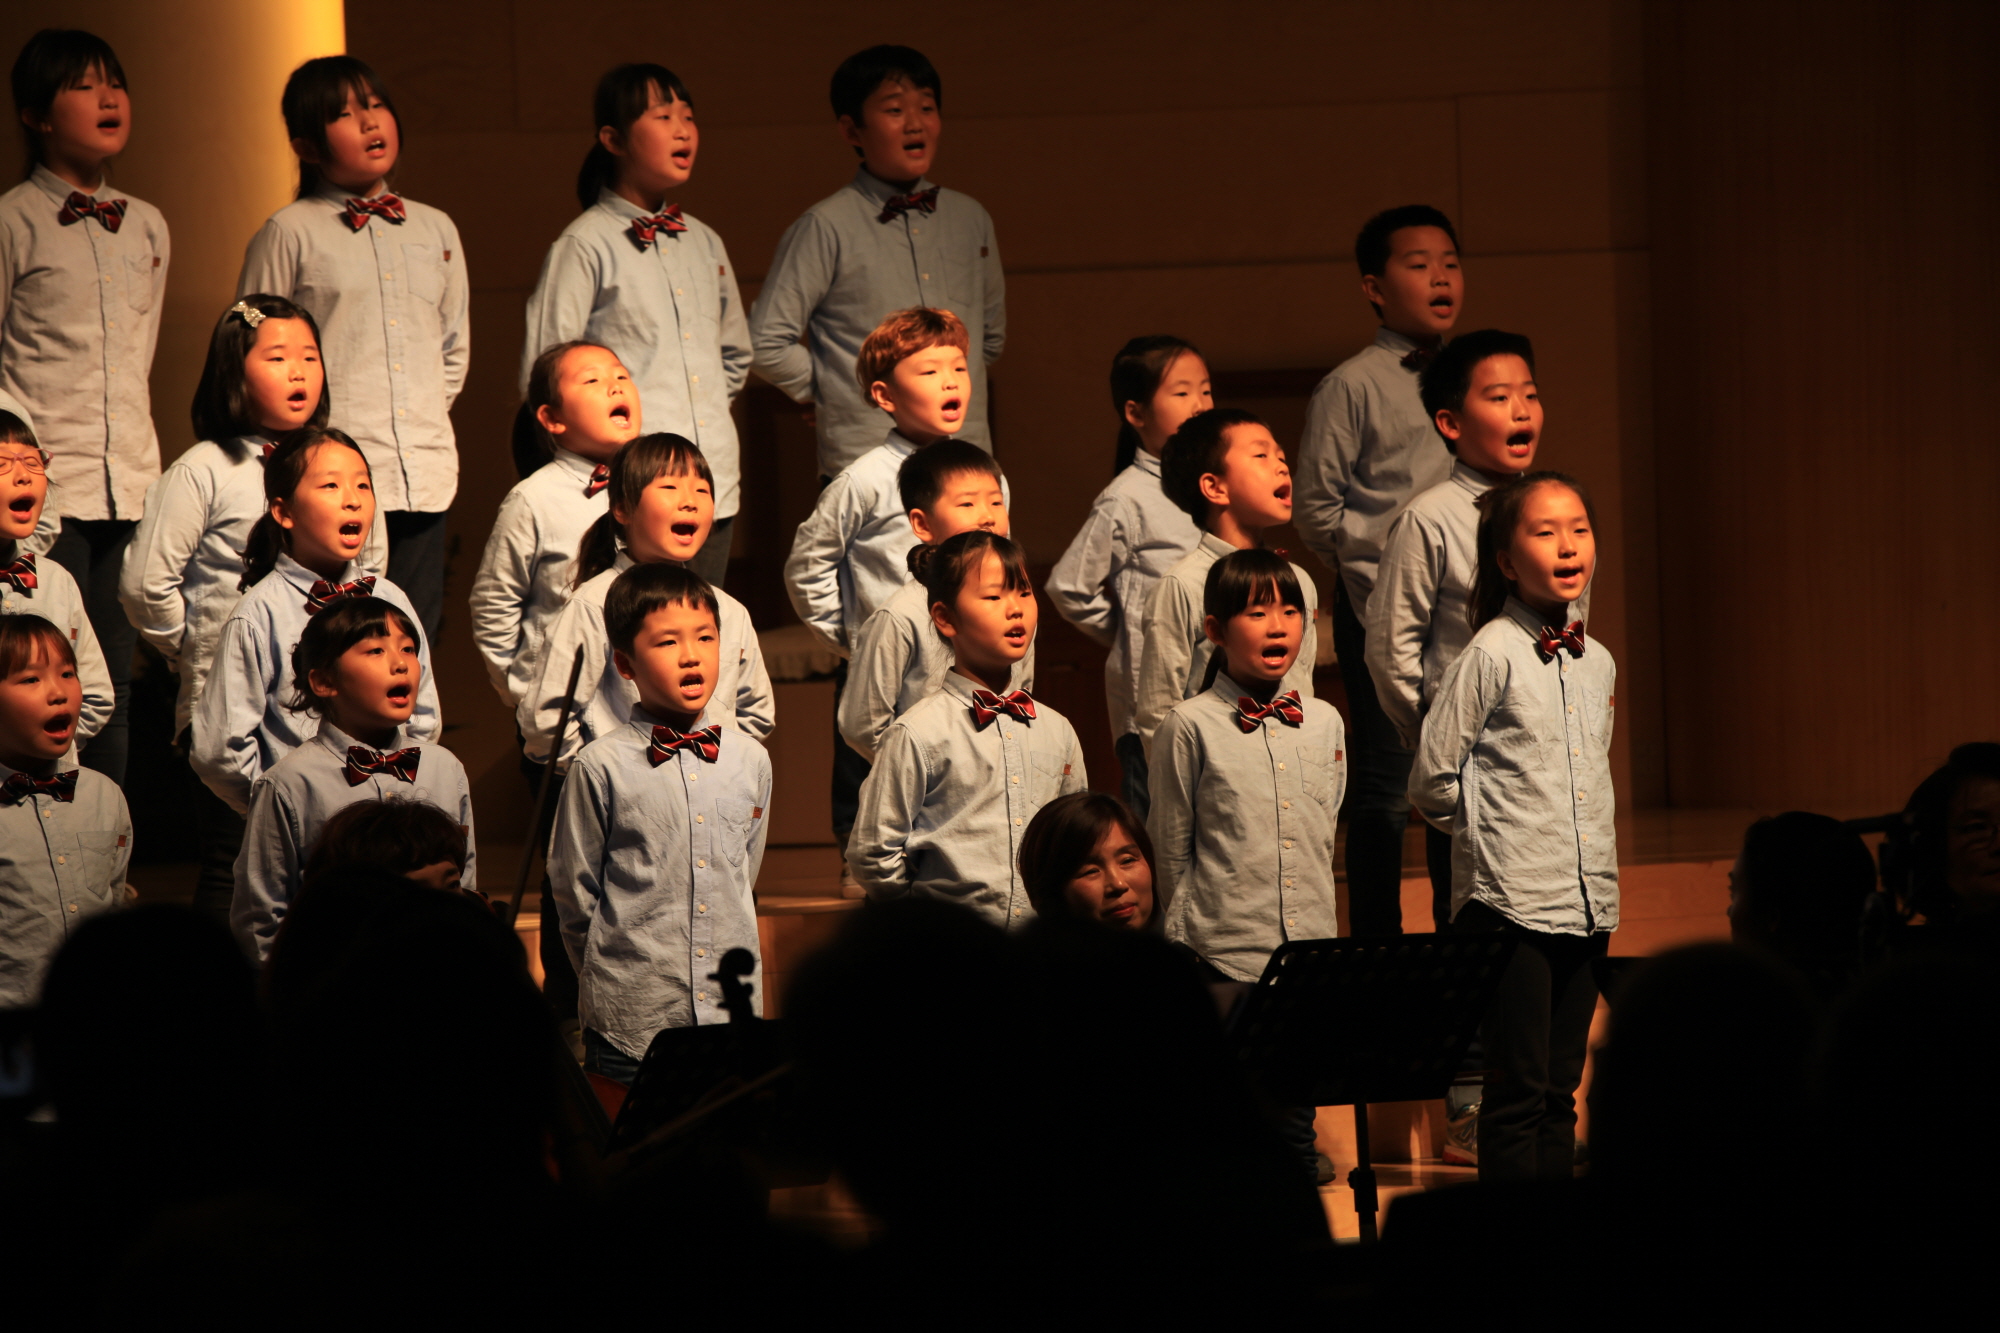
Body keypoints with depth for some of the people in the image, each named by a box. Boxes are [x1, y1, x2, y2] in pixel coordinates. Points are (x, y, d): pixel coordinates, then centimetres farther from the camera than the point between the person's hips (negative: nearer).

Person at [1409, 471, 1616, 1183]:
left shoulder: (1597, 663, 10)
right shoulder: (1491, 656, -9)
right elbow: (1431, 782, -7)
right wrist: (1495, 828, 2)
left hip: (1587, 901, 6)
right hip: (1509, 903, -6)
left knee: (1560, 1090, 10)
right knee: (1518, 1091, -4)